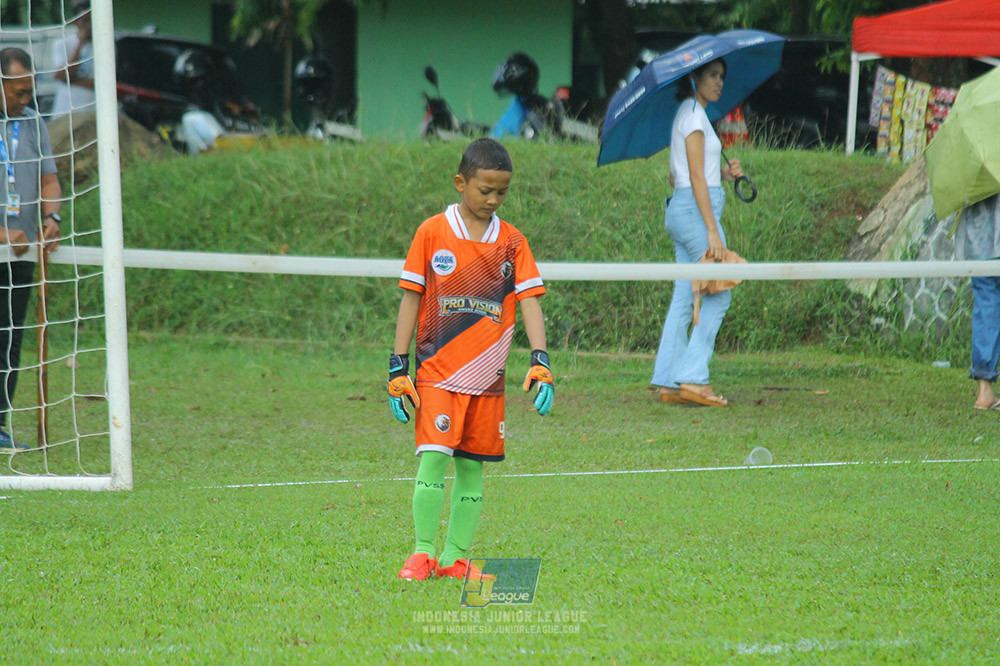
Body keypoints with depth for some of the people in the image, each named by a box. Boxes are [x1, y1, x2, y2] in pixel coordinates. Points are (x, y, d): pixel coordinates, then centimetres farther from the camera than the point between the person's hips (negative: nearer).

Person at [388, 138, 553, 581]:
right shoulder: (432, 233, -1)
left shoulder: (512, 241, 6)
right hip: (438, 372, -3)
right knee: (433, 457, -13)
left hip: (487, 376, 3)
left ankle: (455, 557, 13)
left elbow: (529, 302, 3)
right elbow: (410, 299, 2)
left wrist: (539, 362, -11)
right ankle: (422, 552, -4)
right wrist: (398, 368, -1)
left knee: (472, 466, 6)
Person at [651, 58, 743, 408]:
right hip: (697, 208, -10)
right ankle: (692, 378, -11)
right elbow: (696, 178, -16)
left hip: (680, 210, 10)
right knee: (718, 295, -8)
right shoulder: (693, 115, -10)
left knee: (684, 298, 7)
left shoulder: (687, 114, 19)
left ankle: (669, 382, 6)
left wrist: (723, 174, 10)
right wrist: (712, 230, -20)